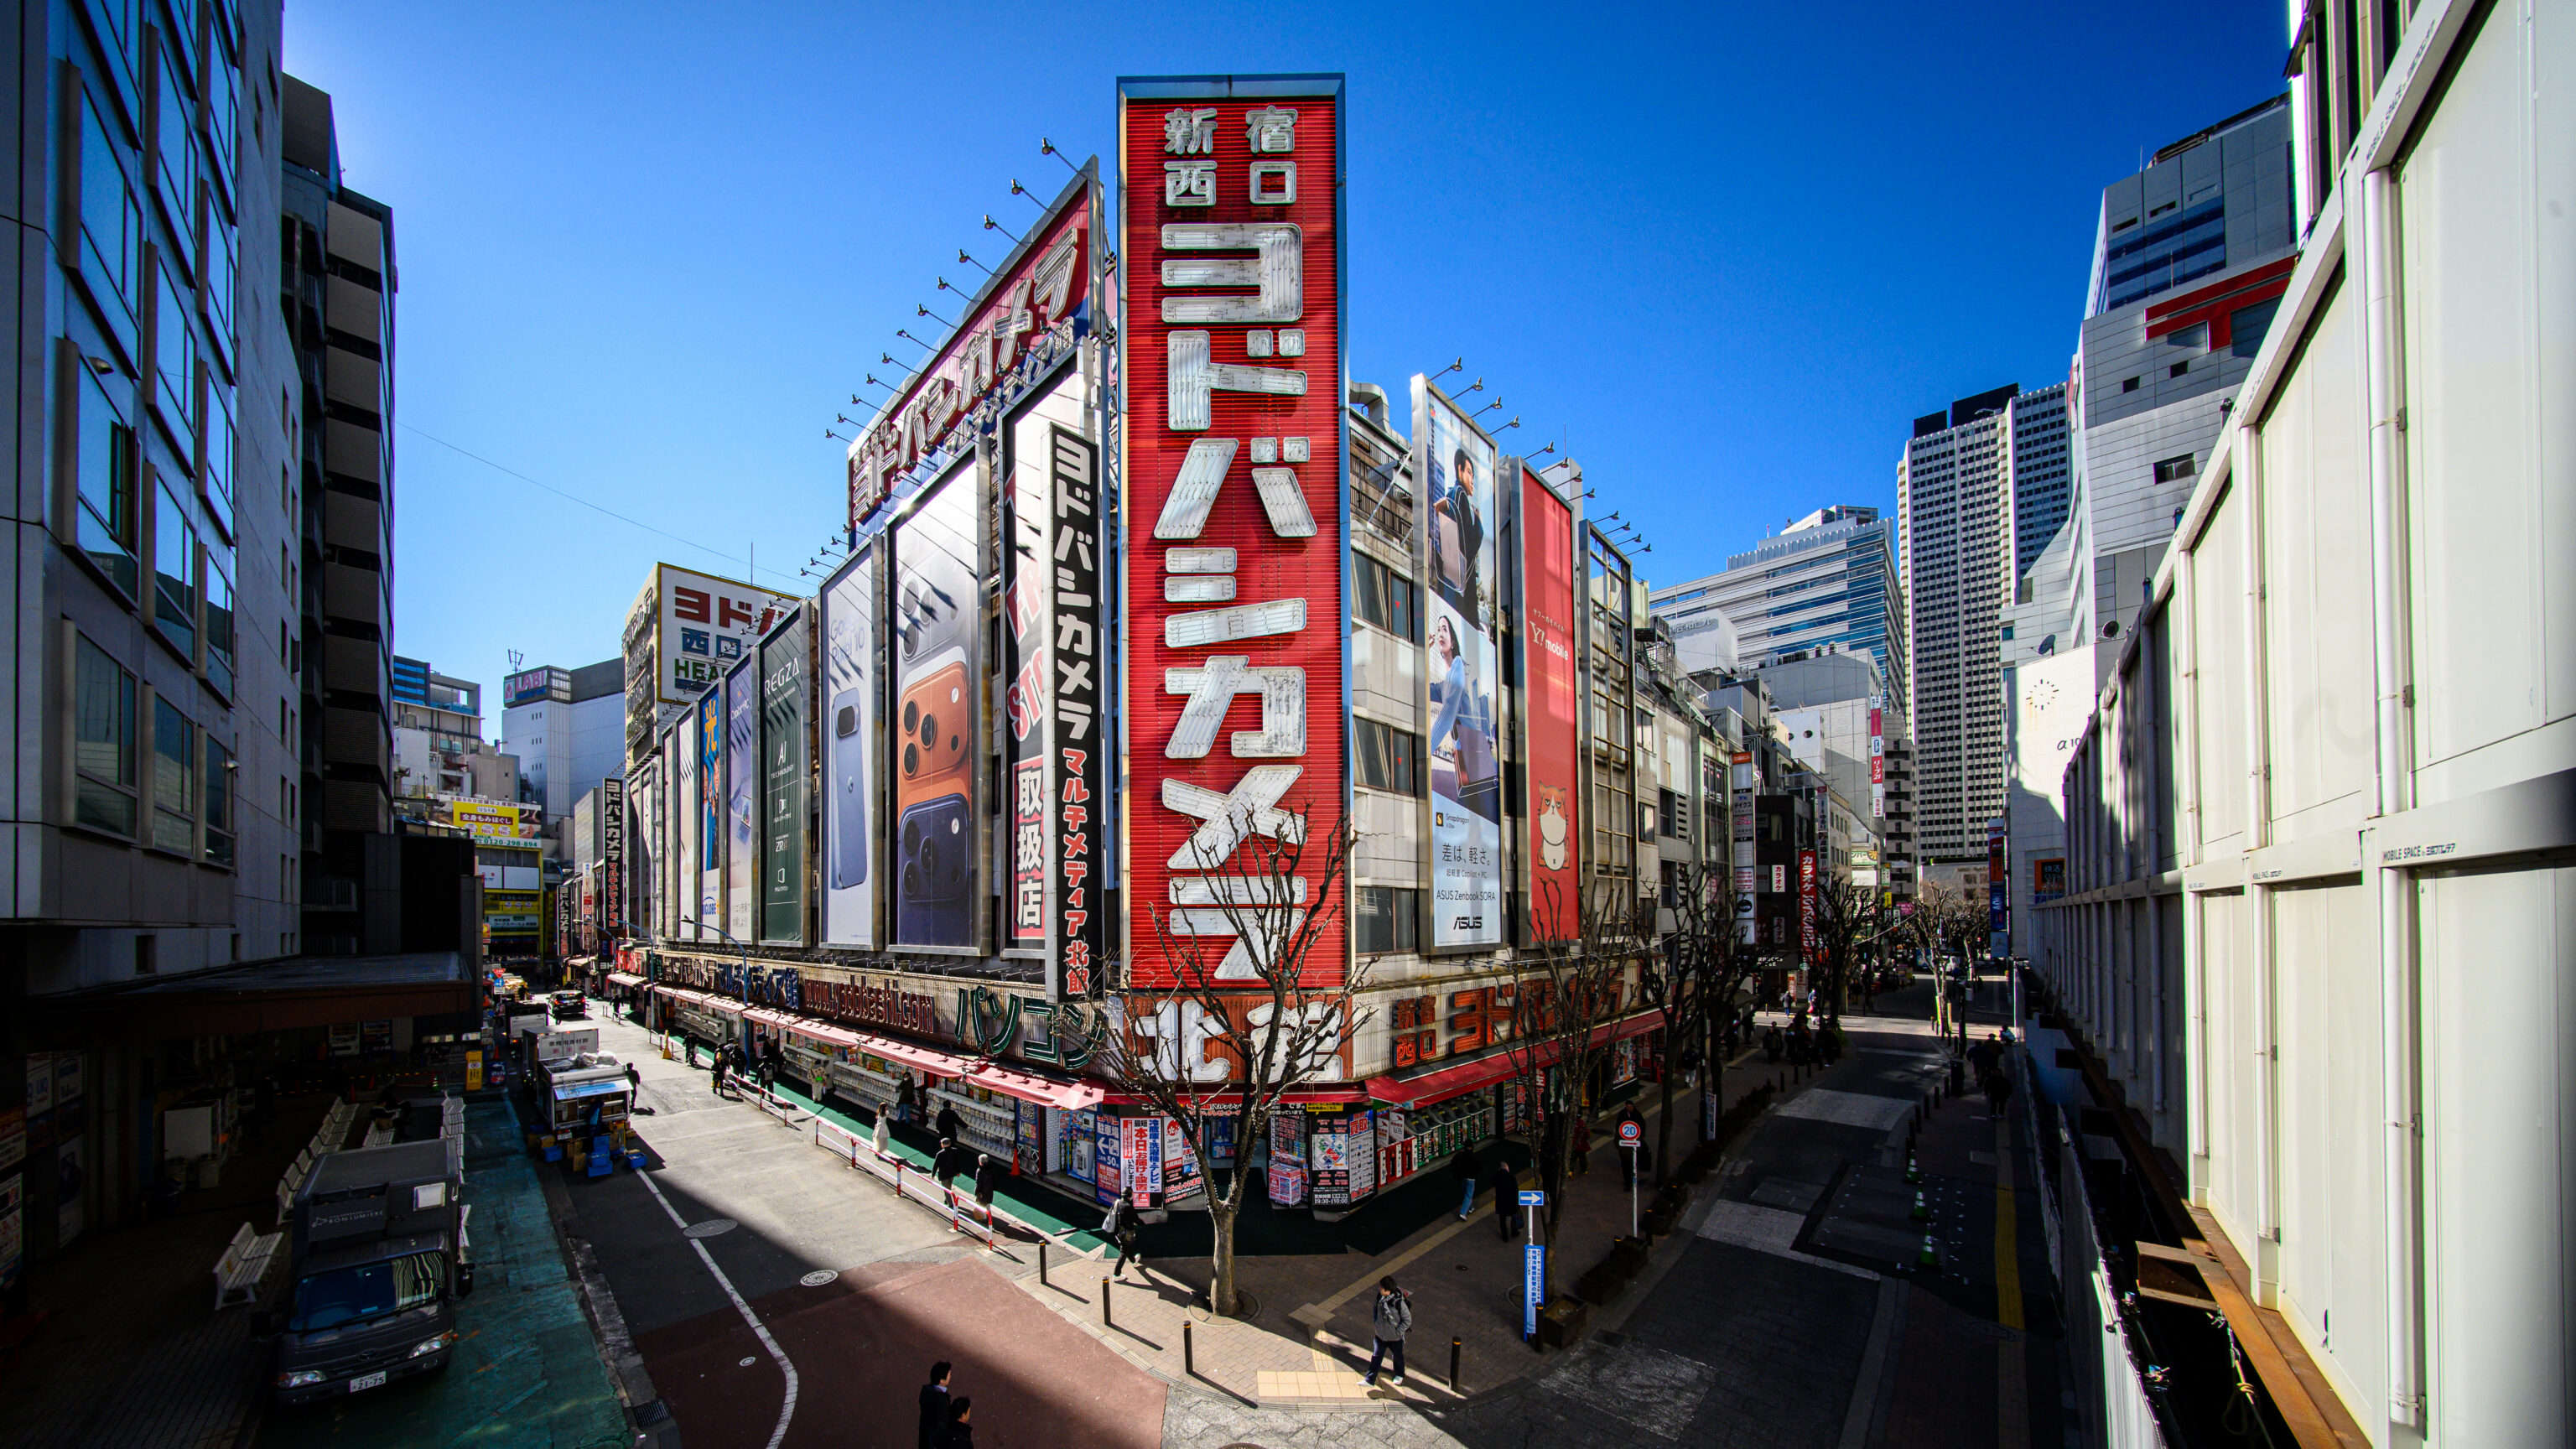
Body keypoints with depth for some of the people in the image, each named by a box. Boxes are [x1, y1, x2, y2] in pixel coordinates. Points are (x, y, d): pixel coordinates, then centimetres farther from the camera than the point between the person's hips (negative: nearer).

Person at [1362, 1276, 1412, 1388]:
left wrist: (1398, 1332, -18)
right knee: (1376, 1356, 12)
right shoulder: (1380, 1297, -14)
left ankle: (1399, 1375, 49)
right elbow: (1375, 1308, 8)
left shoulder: (1399, 1303, -32)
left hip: (1395, 1337, -4)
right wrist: (1375, 1322, 0)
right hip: (1380, 1334, 4)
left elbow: (1407, 1321, -21)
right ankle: (1370, 1380, 26)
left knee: (1397, 1357, 22)